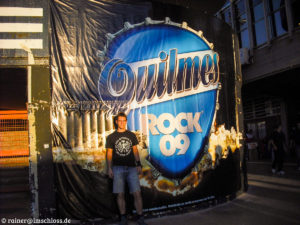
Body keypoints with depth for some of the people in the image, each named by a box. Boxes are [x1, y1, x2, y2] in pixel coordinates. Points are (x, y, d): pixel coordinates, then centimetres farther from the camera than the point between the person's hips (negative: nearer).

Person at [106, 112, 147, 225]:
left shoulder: (131, 135, 12)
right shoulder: (111, 137, 9)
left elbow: (135, 150, 13)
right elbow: (109, 153, 9)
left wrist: (138, 164, 4)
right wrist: (110, 168, 2)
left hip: (131, 168, 1)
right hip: (118, 168, 0)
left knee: (137, 193, -5)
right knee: (120, 194, 1)